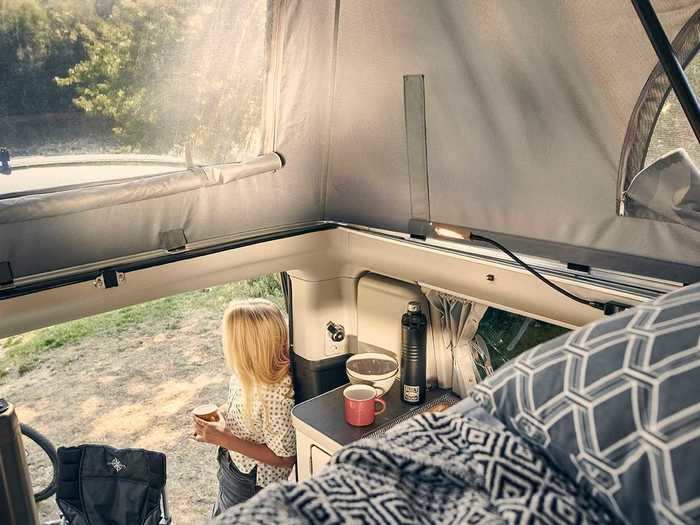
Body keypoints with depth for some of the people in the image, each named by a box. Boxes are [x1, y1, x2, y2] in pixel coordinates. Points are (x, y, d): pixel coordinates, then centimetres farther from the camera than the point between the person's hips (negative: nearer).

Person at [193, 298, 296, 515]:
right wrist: (219, 415, -10)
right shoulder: (249, 372, -15)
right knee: (220, 517, 31)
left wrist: (223, 439, -28)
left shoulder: (276, 395, -38)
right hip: (232, 464, 7)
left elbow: (284, 458, -27)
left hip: (250, 483, -7)